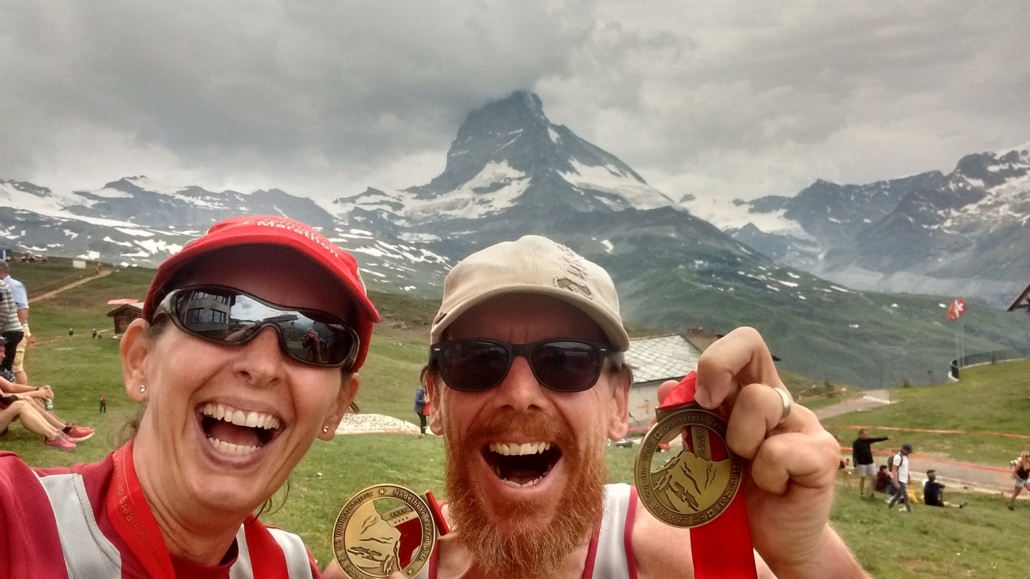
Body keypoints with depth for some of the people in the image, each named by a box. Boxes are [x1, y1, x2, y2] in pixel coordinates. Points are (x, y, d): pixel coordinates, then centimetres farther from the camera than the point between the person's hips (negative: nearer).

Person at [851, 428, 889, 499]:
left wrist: (886, 438, -10)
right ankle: (861, 493, 15)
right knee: (862, 478, 3)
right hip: (861, 463, -6)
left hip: (870, 462, 6)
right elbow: (854, 453, -15)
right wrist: (855, 463, -23)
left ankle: (871, 492, 17)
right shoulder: (856, 443, -12)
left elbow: (877, 440, 1)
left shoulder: (867, 440, 6)